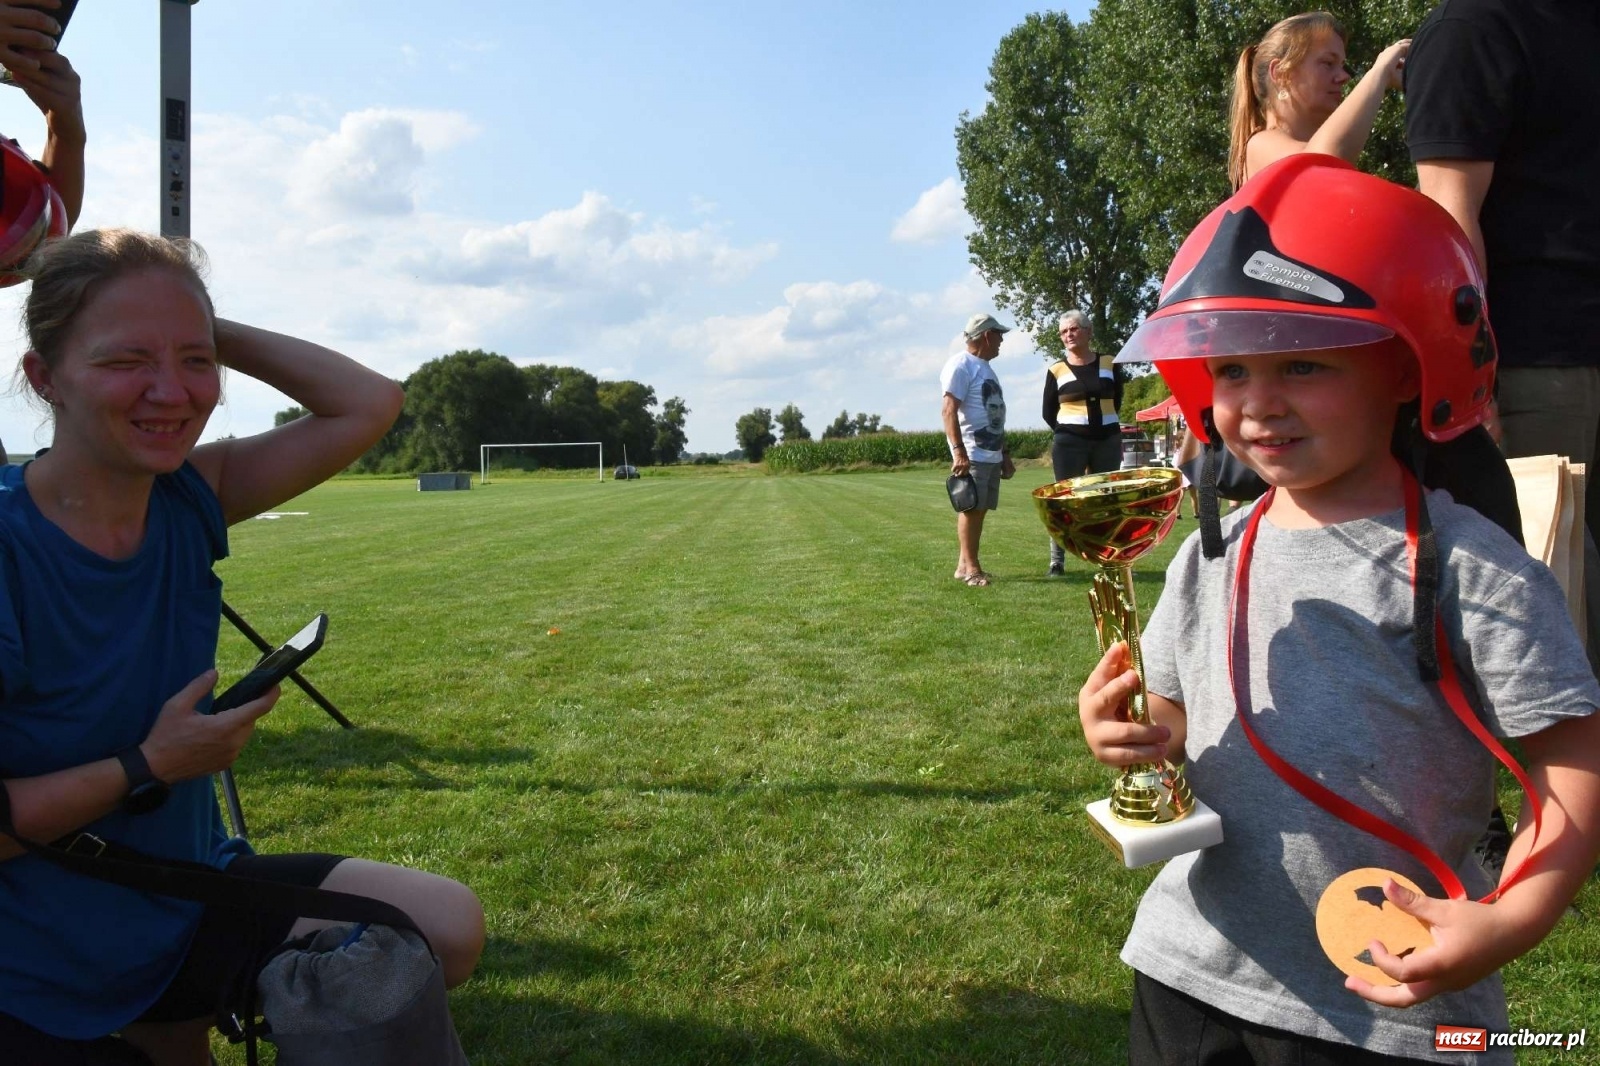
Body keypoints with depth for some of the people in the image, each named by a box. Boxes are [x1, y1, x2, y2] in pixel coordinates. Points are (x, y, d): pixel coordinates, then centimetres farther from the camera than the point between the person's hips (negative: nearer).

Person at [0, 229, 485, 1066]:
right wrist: (148, 768, -24)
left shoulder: (191, 497, -8)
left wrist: (209, 334, -13)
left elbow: (368, 403, -11)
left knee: (449, 930, -5)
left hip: (187, 899, 5)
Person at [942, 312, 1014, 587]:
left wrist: (1006, 454, 24)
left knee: (979, 509, 7)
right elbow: (948, 411, -17)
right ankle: (970, 567, -5)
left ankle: (965, 565, 11)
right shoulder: (961, 365, -8)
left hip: (992, 454, 9)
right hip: (972, 454, -9)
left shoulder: (986, 368, 22)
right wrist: (958, 451, -25)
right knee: (971, 508, -8)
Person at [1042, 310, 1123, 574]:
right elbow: (1049, 413, 7)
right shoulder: (1056, 370, 1)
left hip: (1108, 441, 2)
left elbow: (1116, 401, 18)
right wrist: (1068, 431, 4)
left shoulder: (1109, 364, 6)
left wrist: (1101, 422, 12)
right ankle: (1056, 561, 2)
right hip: (1069, 443, -2)